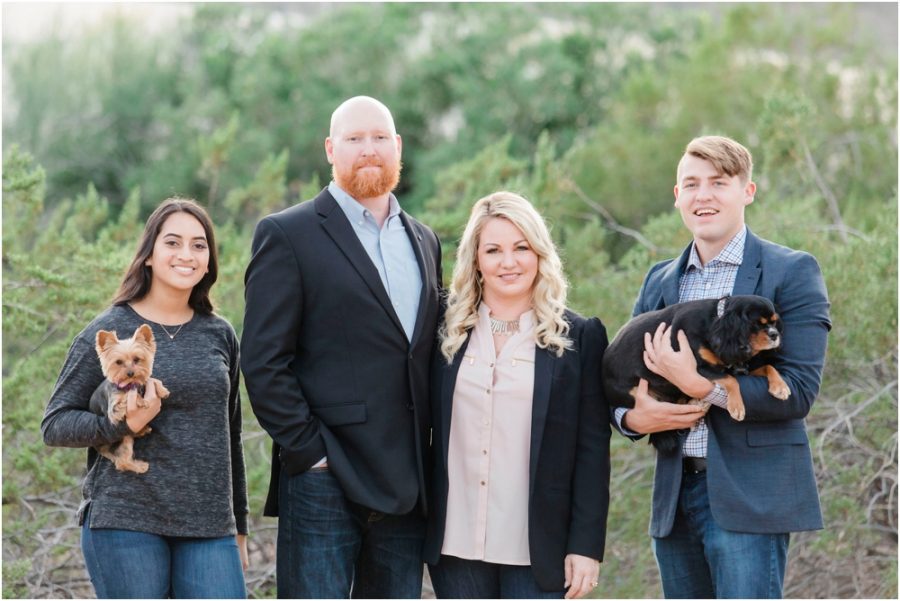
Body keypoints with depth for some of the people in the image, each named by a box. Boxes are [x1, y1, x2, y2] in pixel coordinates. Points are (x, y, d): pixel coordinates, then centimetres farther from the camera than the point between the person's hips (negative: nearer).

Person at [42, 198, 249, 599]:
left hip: (208, 528, 4)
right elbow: (54, 425, 0)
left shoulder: (220, 336, 12)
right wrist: (122, 424, -17)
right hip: (125, 522, -4)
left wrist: (239, 527, 21)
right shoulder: (108, 332, -1)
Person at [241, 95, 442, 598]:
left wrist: (430, 461, 8)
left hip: (406, 488, 6)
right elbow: (264, 362, -8)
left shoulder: (424, 242, 17)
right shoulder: (288, 235, -3)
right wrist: (308, 453, -13)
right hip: (325, 482, -6)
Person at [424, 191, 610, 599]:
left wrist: (587, 545, -7)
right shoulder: (449, 331, 7)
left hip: (538, 547, -2)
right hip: (456, 546, 2)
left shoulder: (579, 336, 1)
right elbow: (425, 427, 11)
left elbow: (593, 448, -1)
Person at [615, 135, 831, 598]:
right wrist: (634, 417, -6)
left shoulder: (791, 272, -2)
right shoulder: (660, 281, 16)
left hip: (750, 495, -6)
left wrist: (702, 387, -20)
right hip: (674, 494, 6)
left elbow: (799, 390, -11)